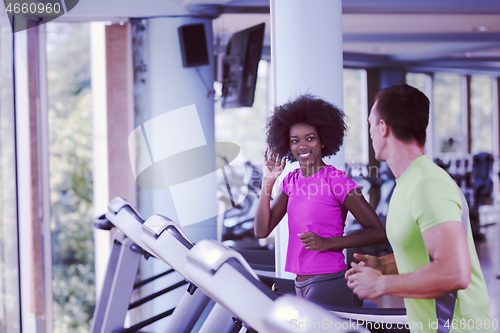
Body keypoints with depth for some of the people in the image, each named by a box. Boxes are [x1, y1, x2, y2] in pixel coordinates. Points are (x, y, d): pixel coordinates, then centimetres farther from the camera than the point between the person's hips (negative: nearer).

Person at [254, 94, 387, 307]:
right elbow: (262, 231, 4)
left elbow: (378, 233, -11)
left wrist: (327, 243, -18)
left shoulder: (336, 180, -10)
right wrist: (268, 182, -2)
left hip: (329, 285, -7)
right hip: (301, 286, 7)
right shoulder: (291, 181, 10)